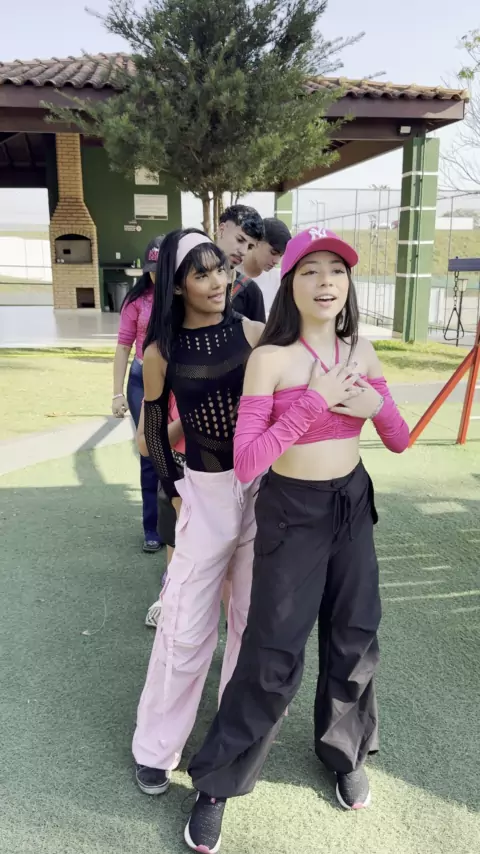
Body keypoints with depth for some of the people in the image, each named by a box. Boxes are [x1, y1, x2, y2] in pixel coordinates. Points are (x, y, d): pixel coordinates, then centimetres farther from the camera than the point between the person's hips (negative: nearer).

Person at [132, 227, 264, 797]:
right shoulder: (161, 353, -7)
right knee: (185, 625, 4)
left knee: (255, 613, 15)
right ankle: (155, 747, 26)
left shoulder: (251, 332, -5)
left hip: (264, 483, 2)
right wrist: (172, 490, 3)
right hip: (206, 492, -2)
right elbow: (154, 424, 4)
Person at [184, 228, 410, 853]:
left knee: (354, 639, 17)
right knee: (273, 655, 1)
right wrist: (315, 400, -26)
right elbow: (246, 462, -21)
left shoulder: (361, 352, 0)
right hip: (290, 512, -5)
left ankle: (345, 754, 45)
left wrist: (376, 405, -16)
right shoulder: (270, 357, -15)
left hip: (353, 505, 5)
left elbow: (400, 441, 5)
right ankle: (217, 784, 26)